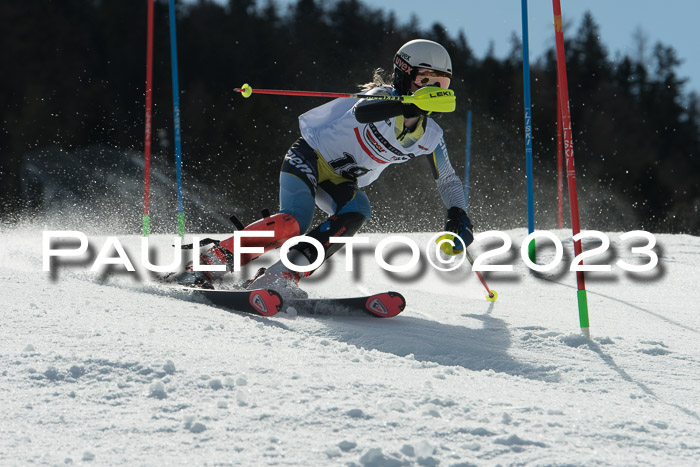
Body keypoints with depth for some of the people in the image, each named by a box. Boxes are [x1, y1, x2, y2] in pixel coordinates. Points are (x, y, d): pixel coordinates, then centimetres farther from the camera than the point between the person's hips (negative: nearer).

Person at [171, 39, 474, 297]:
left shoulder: (429, 137, 2)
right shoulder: (385, 96, -16)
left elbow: (449, 181, 14)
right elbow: (362, 111, -40)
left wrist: (458, 216, -4)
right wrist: (412, 103, -54)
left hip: (341, 184, 6)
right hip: (310, 157, -6)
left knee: (358, 212, -29)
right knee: (295, 222, -31)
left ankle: (281, 277, -34)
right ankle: (209, 263, -24)